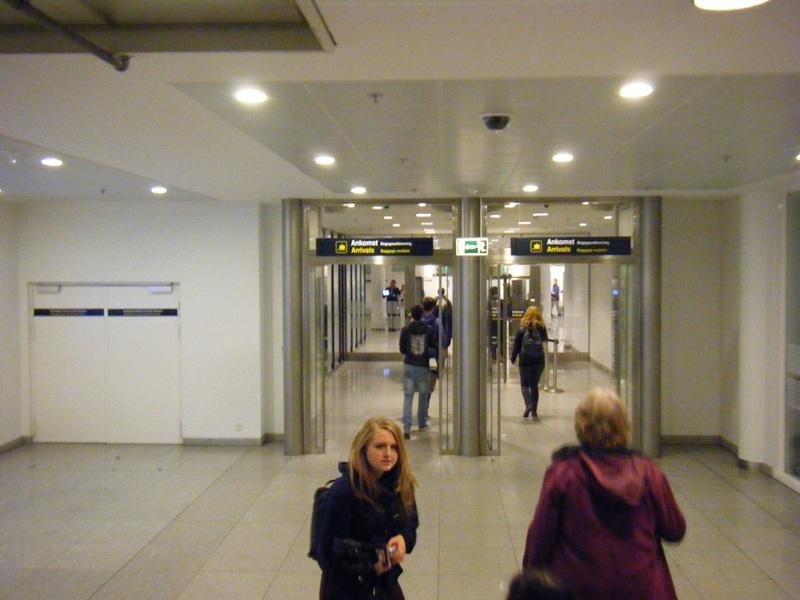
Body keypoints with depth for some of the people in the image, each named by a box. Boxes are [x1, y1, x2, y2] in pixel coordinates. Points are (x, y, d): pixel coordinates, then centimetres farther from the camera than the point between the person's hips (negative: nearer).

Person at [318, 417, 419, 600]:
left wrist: (403, 539, -14)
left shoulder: (401, 485, -5)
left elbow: (411, 525, 8)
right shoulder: (343, 491, -21)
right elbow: (330, 550, -17)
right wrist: (371, 567, -24)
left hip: (386, 583, 5)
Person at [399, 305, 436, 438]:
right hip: (423, 367, 0)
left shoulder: (406, 330, -5)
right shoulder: (428, 330, -6)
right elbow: (433, 345, 4)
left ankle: (406, 427, -10)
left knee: (408, 396, 0)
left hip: (409, 366, 0)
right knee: (424, 395, 17)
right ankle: (422, 423, 28)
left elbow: (401, 349, 2)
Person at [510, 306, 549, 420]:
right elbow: (545, 339, 15)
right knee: (534, 385, 11)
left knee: (525, 385, 7)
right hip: (539, 360, 2)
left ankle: (528, 404, -17)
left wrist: (513, 357, 7)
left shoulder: (522, 328, -6)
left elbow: (517, 344, -3)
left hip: (525, 360, -2)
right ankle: (534, 411, 10)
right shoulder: (542, 327, 0)